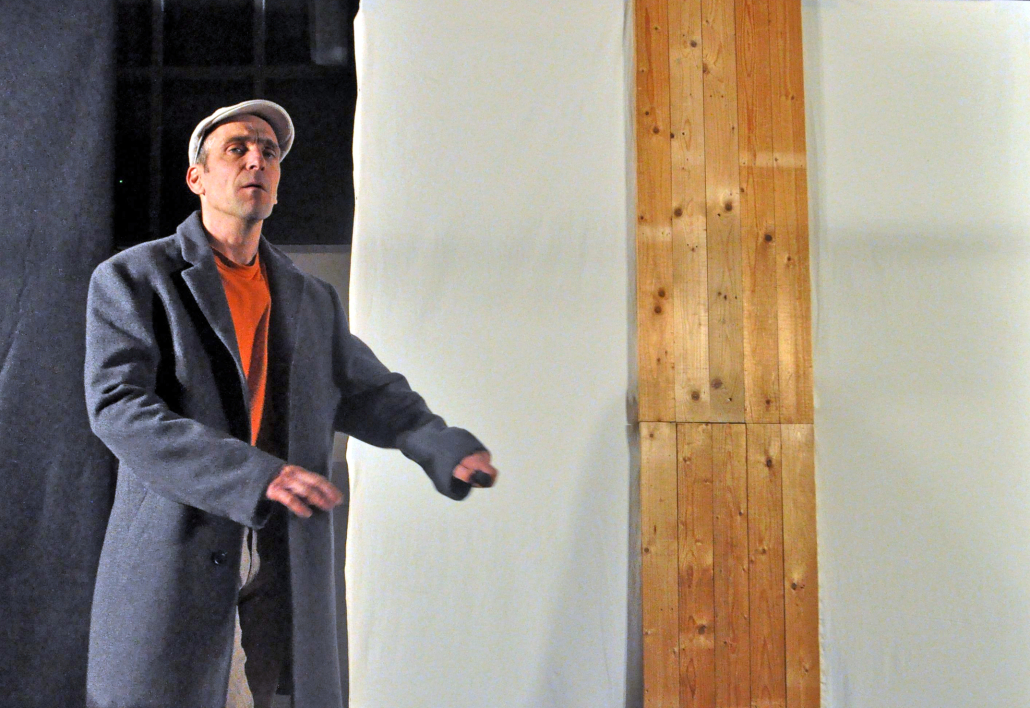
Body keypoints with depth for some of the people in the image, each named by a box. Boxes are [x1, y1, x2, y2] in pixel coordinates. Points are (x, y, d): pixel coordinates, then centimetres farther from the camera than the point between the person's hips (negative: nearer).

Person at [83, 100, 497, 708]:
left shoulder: (315, 301, 16)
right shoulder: (131, 279, 0)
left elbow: (368, 392, 19)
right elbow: (118, 407, -12)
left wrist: (442, 445, -4)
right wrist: (251, 475, -25)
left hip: (285, 562, 4)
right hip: (172, 560, -3)